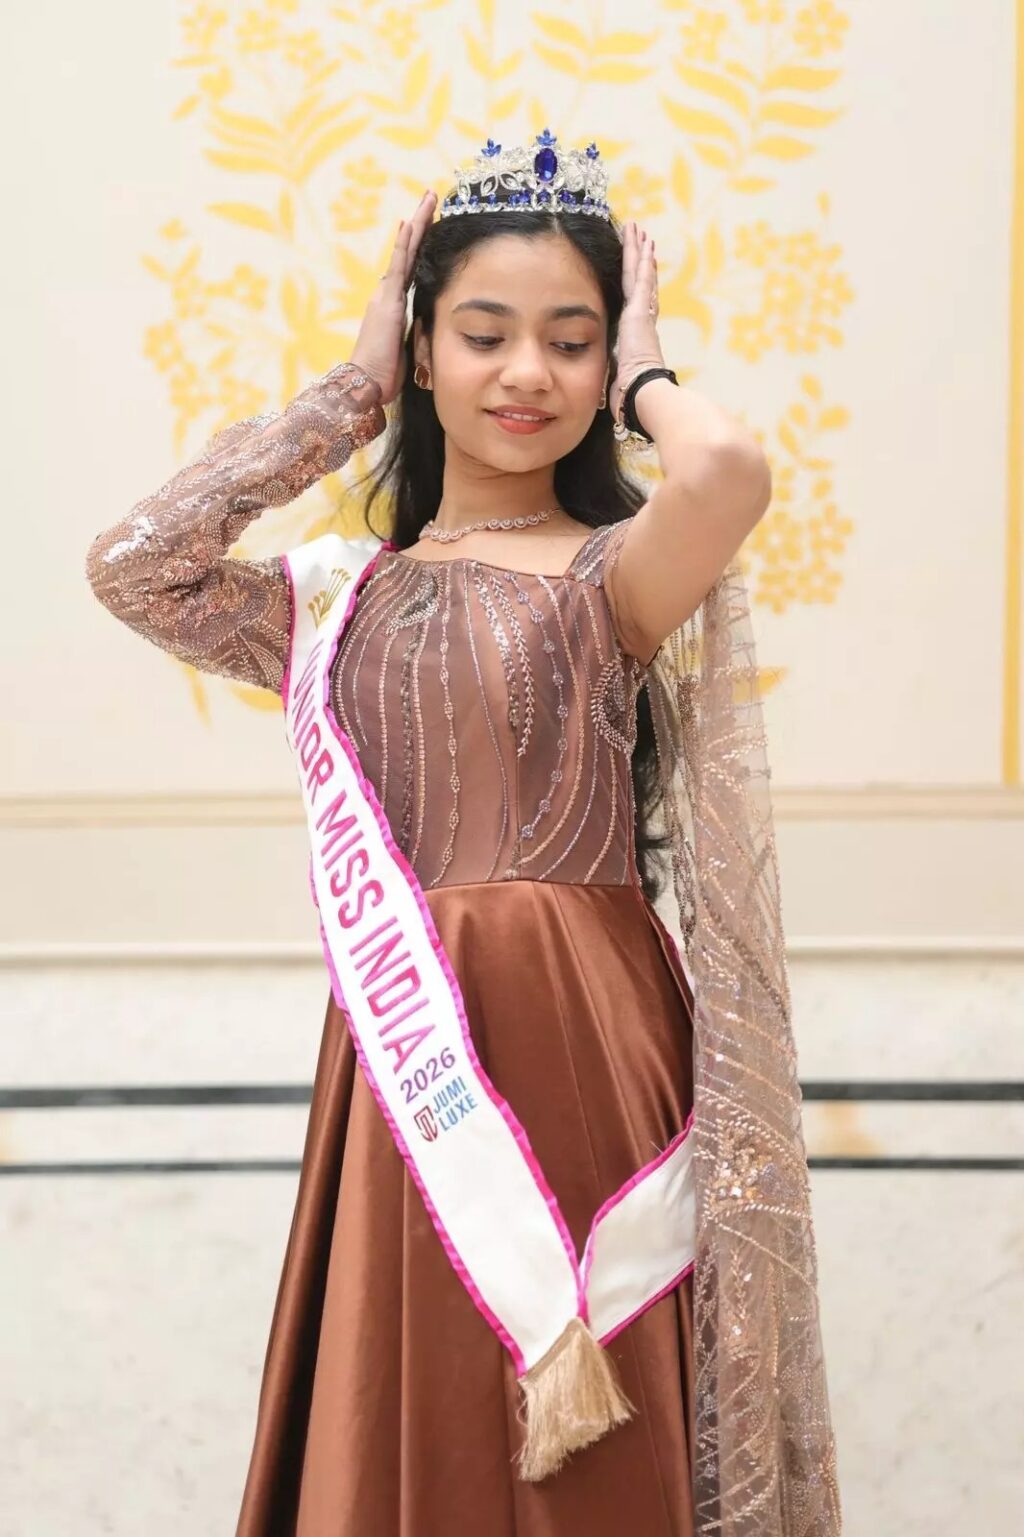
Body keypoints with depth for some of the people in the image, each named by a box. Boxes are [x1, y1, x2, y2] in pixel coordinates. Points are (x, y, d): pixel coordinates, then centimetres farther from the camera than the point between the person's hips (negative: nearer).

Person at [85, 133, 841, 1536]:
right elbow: (130, 566, -4)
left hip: (584, 1050, -4)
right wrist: (350, 393, 4)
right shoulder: (348, 594, 10)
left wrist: (643, 372, -4)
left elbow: (730, 472, -26)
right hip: (403, 1068, 4)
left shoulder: (620, 570, -4)